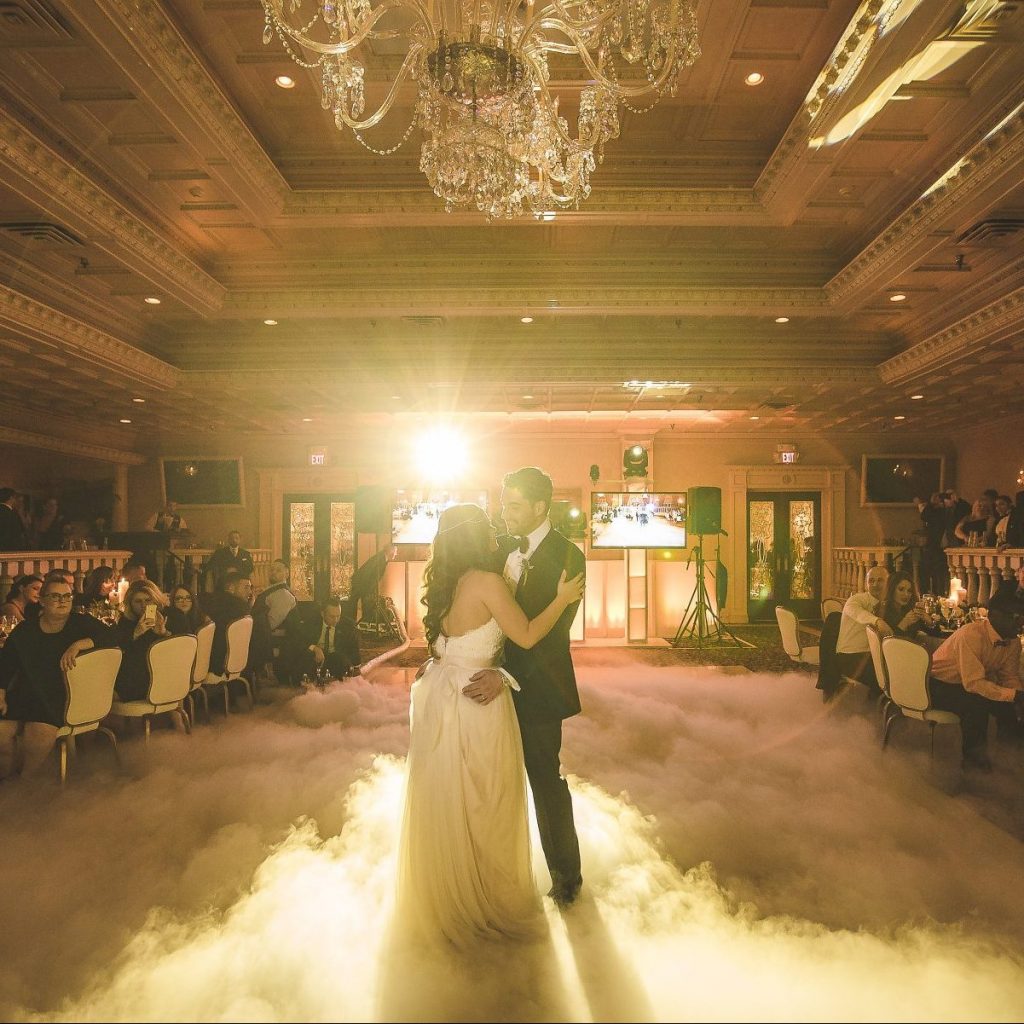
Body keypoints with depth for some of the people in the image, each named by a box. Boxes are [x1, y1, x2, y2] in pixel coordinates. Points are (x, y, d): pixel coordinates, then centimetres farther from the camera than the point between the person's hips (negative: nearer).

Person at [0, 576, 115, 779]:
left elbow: (110, 637, -12)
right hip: (24, 694, 3)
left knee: (39, 735, -27)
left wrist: (78, 645, -26)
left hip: (61, 695, -3)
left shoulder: (81, 623, 3)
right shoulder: (25, 630, 12)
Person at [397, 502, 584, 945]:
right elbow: (527, 636, -14)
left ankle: (440, 893, 39)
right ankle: (484, 898, 28)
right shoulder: (487, 581, -19)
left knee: (442, 802, 20)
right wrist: (562, 599, -3)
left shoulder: (443, 582, 4)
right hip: (476, 705, -8)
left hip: (440, 698, 8)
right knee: (482, 806, 10)